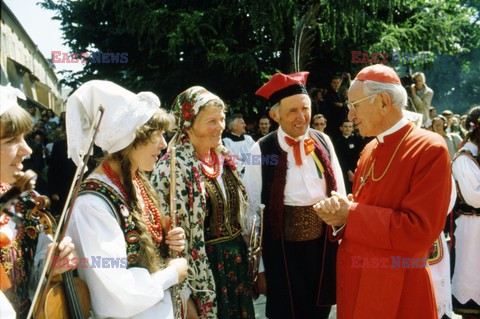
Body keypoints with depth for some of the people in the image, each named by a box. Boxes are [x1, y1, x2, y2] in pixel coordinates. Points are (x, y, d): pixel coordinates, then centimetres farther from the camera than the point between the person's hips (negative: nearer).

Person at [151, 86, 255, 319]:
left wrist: (250, 260, 15)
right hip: (204, 272, -7)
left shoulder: (224, 158, 5)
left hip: (236, 263, 7)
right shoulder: (173, 168, -18)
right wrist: (184, 296, -17)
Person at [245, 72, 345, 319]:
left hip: (325, 242, 3)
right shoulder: (262, 150, -9)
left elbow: (339, 192, 9)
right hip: (282, 247, -3)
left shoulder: (323, 142, 1)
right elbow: (251, 206, -5)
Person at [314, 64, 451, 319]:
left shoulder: (430, 149, -16)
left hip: (396, 290, -7)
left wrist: (350, 214, -19)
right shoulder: (370, 149, 9)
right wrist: (339, 210, -8)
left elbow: (418, 231, -23)